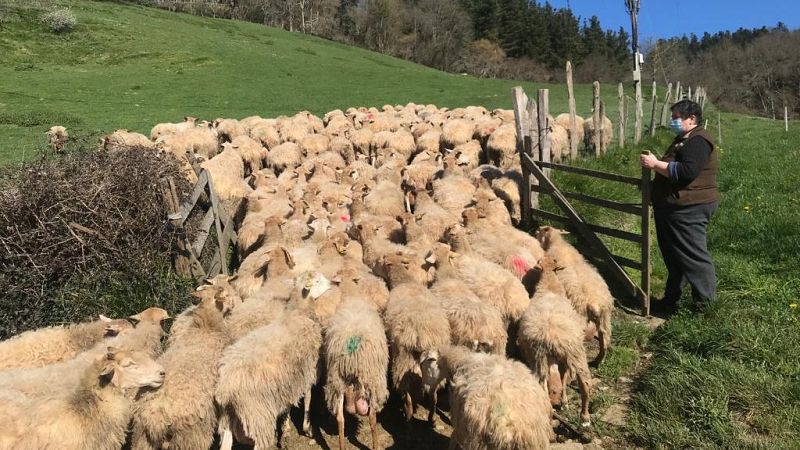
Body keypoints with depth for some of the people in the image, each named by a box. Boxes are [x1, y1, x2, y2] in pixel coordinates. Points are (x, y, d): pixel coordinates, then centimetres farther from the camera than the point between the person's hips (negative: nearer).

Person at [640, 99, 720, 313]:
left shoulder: (698, 141, -16)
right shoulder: (684, 140, 18)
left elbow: (686, 171, -29)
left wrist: (656, 164, -24)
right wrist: (655, 164, 12)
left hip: (688, 210, -11)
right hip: (675, 208, 11)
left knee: (693, 255, -4)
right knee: (673, 255, 17)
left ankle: (705, 303, 5)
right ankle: (671, 299, 27)